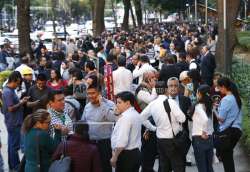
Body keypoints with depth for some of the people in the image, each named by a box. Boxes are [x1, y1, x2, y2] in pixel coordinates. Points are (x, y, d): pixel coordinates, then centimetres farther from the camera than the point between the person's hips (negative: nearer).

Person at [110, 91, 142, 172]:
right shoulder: (136, 115, 14)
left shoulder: (125, 117, -17)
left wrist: (114, 157, -16)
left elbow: (122, 141, -23)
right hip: (136, 152, 10)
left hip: (125, 154, -10)